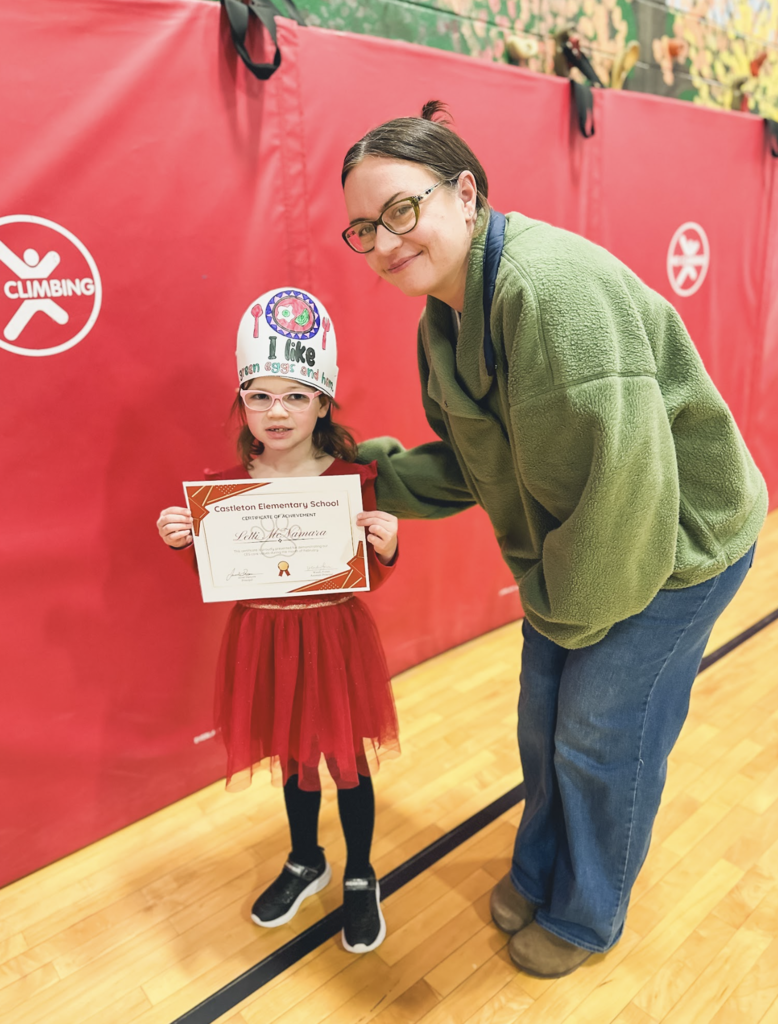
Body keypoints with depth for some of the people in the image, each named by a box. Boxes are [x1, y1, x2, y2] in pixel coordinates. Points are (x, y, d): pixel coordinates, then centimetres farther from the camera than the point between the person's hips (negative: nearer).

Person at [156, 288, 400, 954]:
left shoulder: (354, 478, -13)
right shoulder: (227, 485, -5)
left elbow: (372, 580, -7)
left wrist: (386, 548, -28)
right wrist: (182, 542, -16)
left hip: (335, 637, -2)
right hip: (264, 641, 3)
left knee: (348, 760, 14)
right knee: (292, 757, 22)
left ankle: (360, 880, 41)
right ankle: (306, 863, 49)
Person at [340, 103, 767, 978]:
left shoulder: (549, 284, -31)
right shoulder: (444, 319, 0)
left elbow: (623, 472, -31)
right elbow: (469, 460, 7)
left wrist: (573, 607, -17)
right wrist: (375, 477, -7)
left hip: (672, 540, -8)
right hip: (571, 550, 8)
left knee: (603, 741, 7)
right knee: (544, 722, 19)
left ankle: (586, 916, 37)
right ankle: (538, 873, 48)